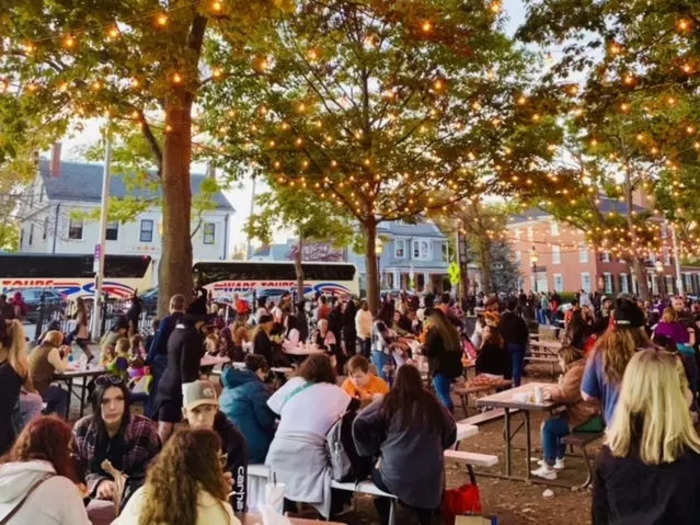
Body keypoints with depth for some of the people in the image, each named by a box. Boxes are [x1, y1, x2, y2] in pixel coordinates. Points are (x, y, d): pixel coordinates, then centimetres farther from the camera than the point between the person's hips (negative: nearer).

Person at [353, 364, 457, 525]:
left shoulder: (389, 402, -5)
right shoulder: (433, 403, 1)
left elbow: (359, 424, -6)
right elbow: (451, 432, 15)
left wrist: (373, 450, 7)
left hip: (396, 478, -2)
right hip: (431, 477, 2)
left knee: (377, 473, 28)